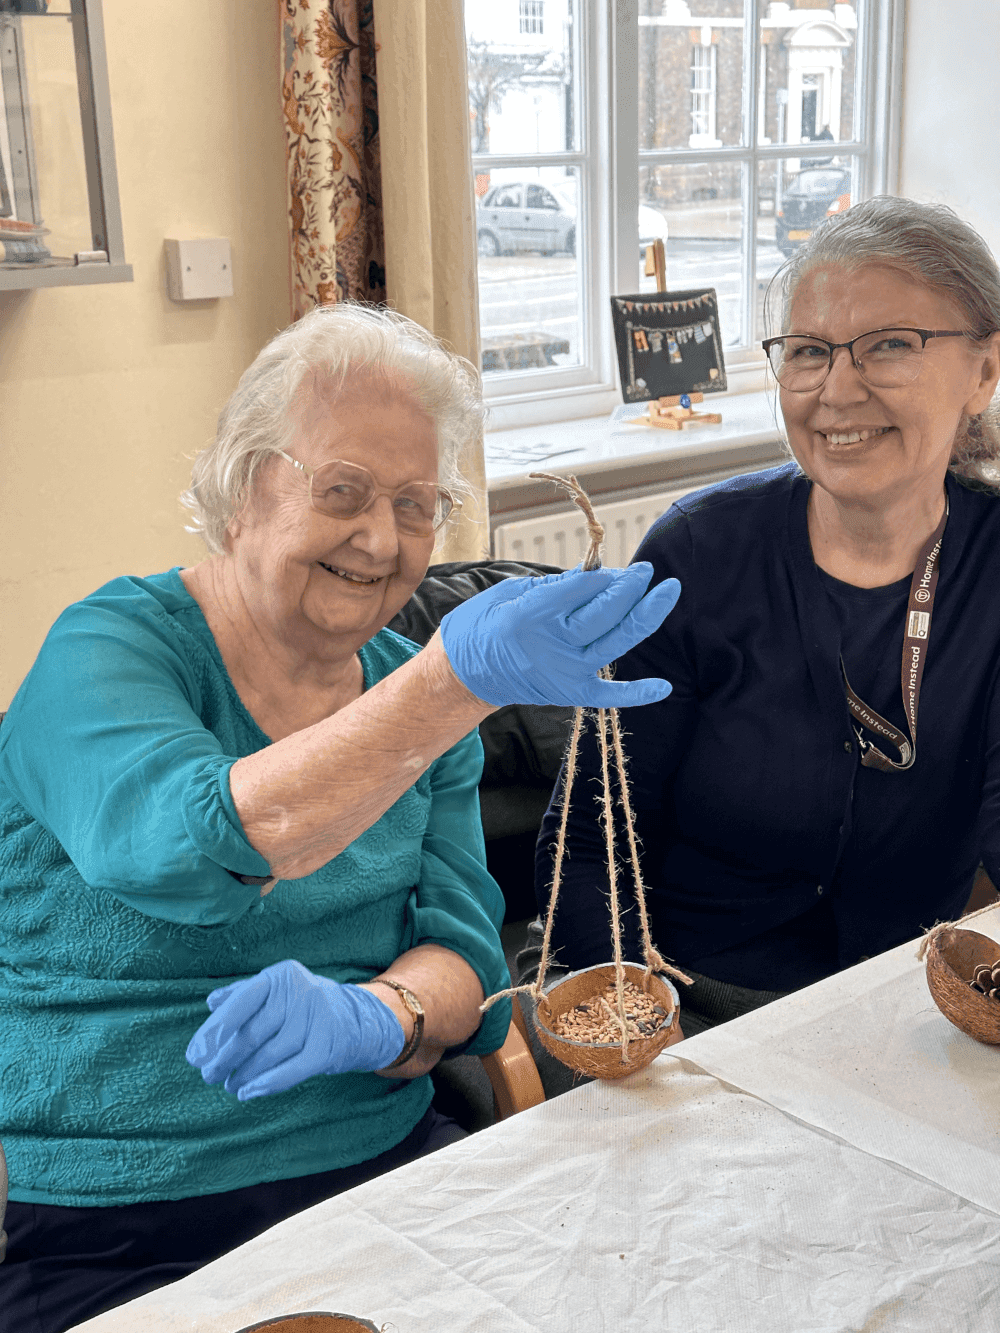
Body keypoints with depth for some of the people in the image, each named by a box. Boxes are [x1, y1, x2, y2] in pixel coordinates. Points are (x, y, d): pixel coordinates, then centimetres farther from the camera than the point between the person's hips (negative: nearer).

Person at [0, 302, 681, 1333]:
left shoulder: (414, 683, 8)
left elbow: (462, 943, 1)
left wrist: (371, 1018, -22)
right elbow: (184, 851, -29)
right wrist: (458, 681, -38)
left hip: (387, 1164, 5)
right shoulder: (110, 647, -9)